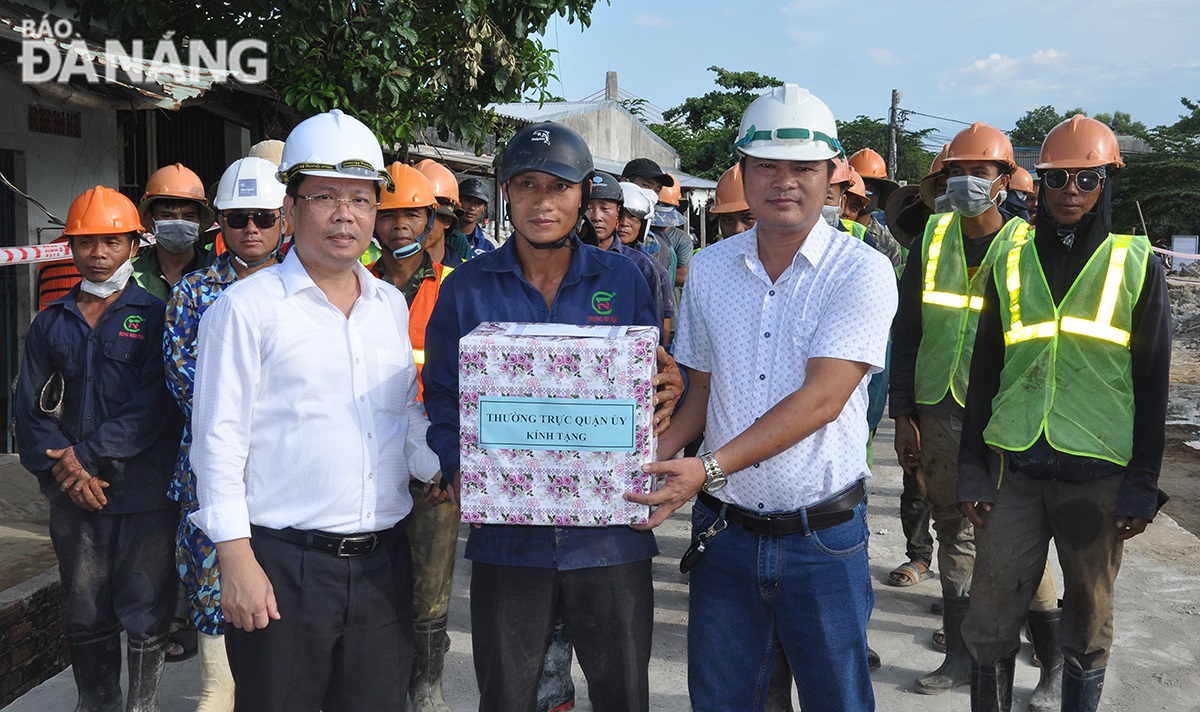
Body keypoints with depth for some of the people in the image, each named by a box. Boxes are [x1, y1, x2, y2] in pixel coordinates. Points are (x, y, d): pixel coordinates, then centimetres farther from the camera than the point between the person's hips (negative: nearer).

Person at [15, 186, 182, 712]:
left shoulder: (154, 317, -1)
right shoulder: (51, 323, 10)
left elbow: (153, 407, -10)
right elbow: (31, 408, 5)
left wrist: (86, 455, -15)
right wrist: (64, 471, -9)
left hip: (144, 494, -3)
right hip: (74, 496, 3)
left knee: (144, 617, 4)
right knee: (85, 618, 13)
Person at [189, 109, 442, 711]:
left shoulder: (392, 306, 11)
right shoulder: (248, 307, -5)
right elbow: (219, 440, -7)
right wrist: (235, 559, -12)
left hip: (382, 561, 5)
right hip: (283, 564, -5)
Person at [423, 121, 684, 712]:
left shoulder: (622, 278, 3)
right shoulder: (468, 288, 2)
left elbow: (653, 379, 7)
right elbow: (443, 401, 4)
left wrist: (670, 391, -17)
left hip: (610, 532, 0)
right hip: (507, 533, 0)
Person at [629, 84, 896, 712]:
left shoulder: (861, 271, -10)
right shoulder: (709, 269, 4)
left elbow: (820, 399, -20)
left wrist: (711, 468, -26)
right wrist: (655, 455, -8)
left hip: (823, 538, -3)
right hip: (725, 528, 4)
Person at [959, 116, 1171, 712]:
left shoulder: (1137, 266, 1)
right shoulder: (1012, 263, 7)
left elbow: (1152, 386, 1)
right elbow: (984, 372, 8)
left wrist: (1142, 486, -3)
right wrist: (973, 471, 4)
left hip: (1098, 473, -1)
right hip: (1014, 468, 2)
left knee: (1087, 624, 11)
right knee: (989, 622, 3)